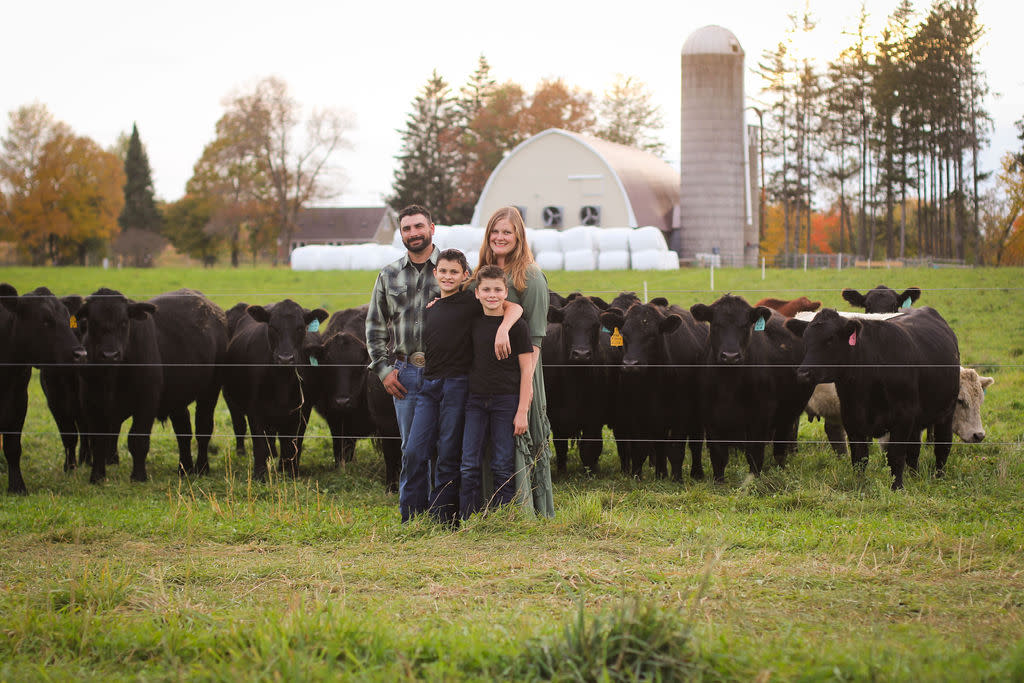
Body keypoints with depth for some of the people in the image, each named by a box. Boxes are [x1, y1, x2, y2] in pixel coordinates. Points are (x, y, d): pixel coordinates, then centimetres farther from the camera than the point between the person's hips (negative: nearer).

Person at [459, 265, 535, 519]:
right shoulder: (473, 324, 7)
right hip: (475, 400, 4)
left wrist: (522, 412, -9)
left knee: (503, 467, 0)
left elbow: (527, 371, -4)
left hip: (507, 401, -4)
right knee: (469, 465, 0)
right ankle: (467, 521, 4)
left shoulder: (517, 326, -4)